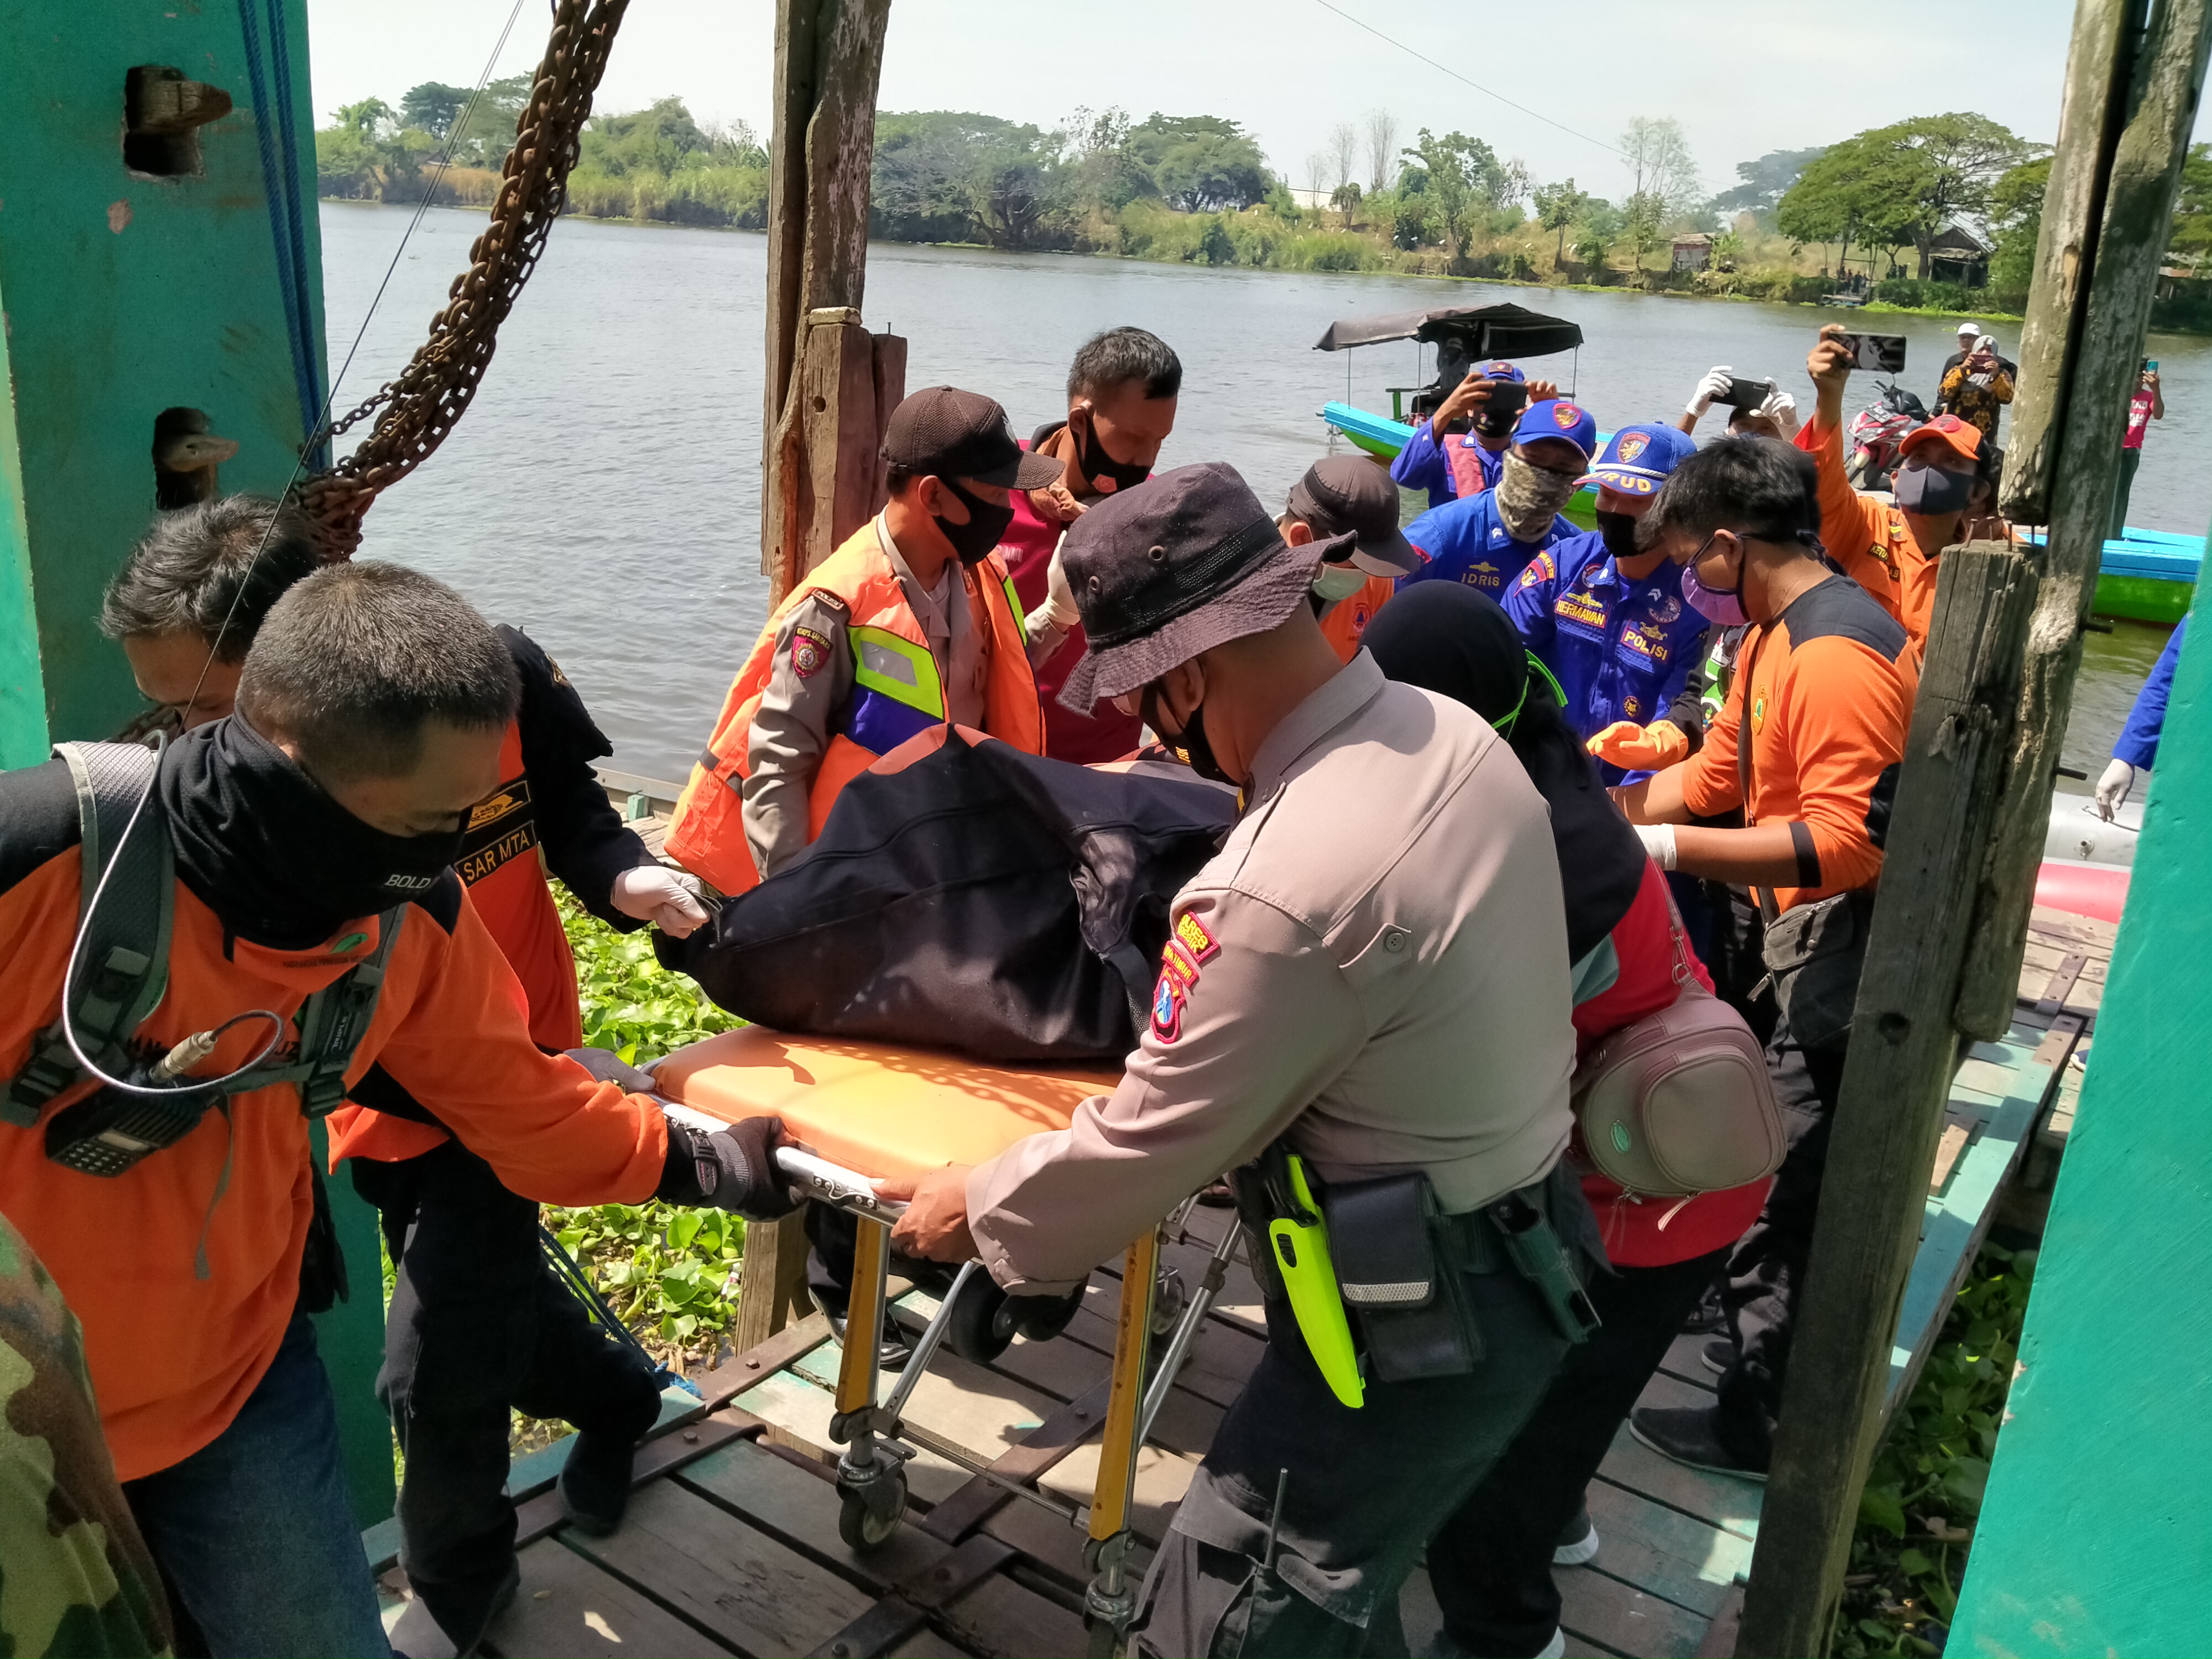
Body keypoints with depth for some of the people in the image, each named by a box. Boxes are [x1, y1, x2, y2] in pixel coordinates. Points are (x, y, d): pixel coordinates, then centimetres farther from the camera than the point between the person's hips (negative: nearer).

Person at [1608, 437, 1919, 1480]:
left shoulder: (1835, 654, -24)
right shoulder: (1774, 633, 10)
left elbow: (1845, 842, -30)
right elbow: (1715, 773, 13)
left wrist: (1664, 846, -30)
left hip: (1848, 961, -10)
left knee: (1781, 1197, -1)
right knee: (1775, 1169, 24)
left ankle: (1760, 1424, 14)